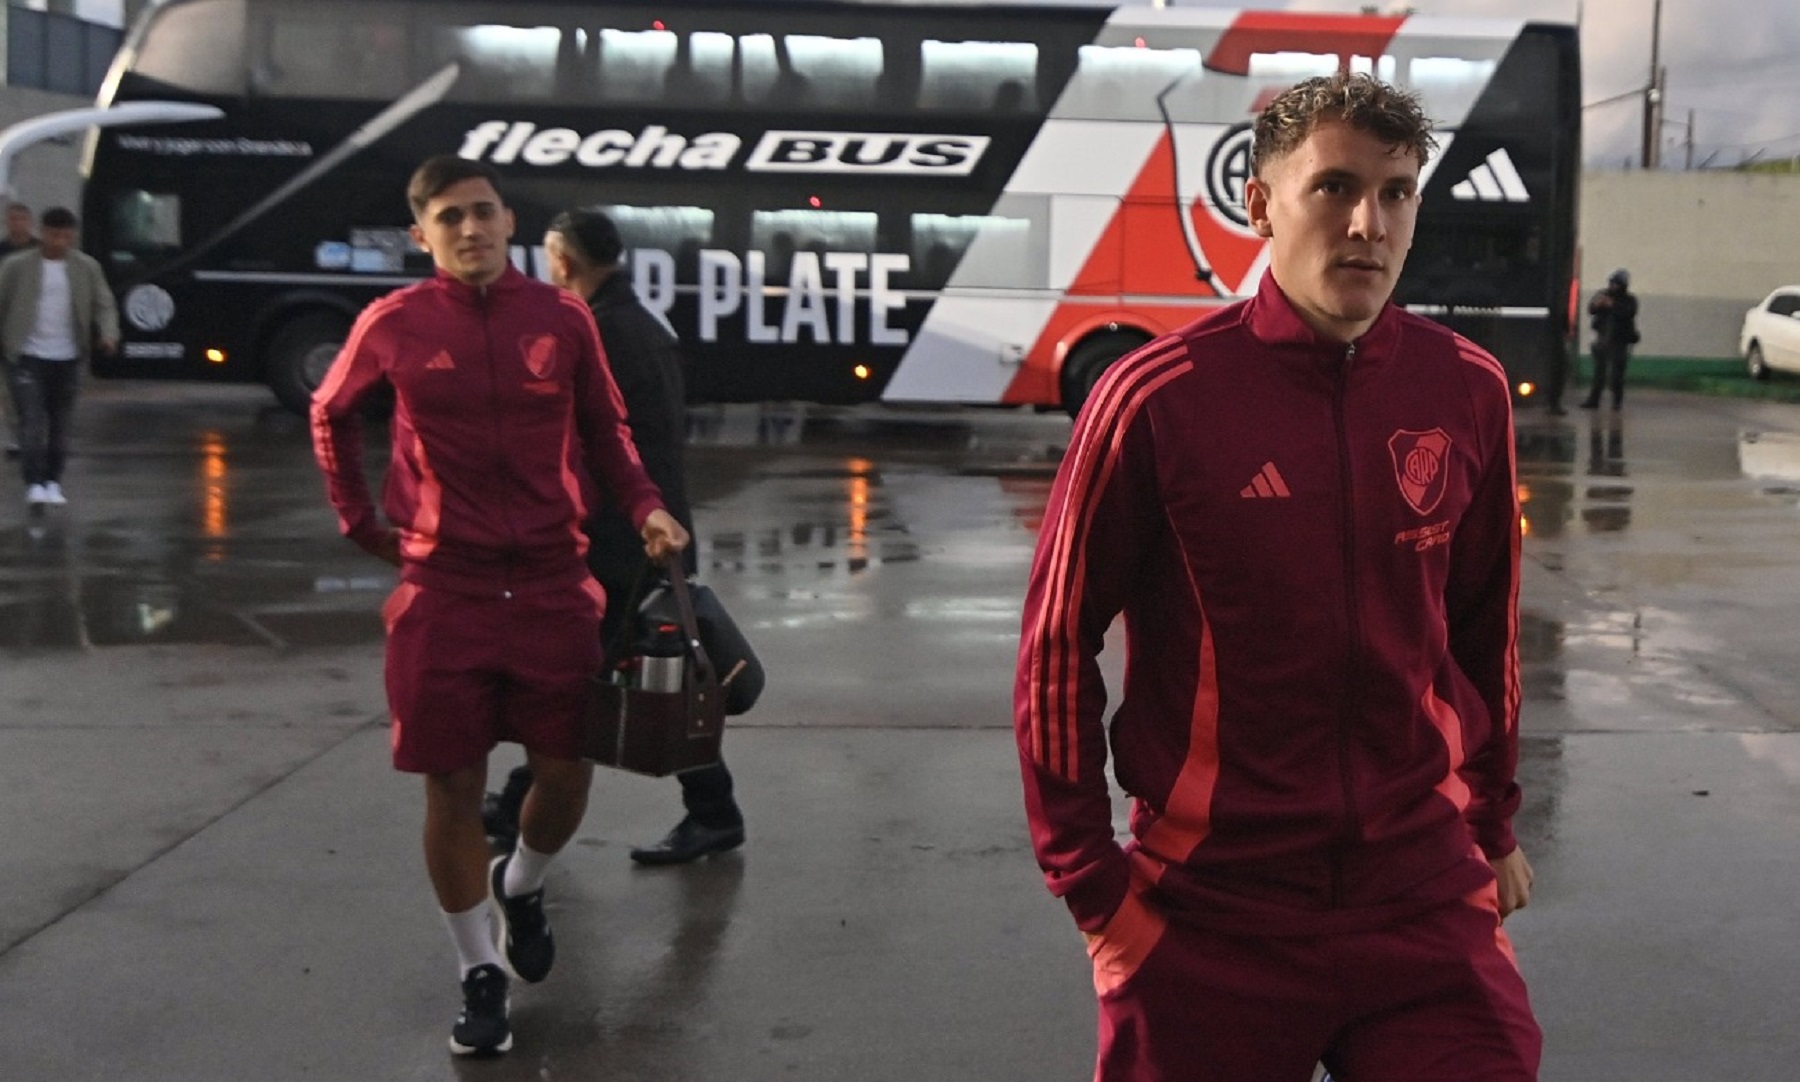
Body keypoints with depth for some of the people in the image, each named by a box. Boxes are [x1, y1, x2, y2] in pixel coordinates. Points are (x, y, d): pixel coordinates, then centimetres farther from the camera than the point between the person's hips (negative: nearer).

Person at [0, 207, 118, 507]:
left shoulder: (87, 267, 4)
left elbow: (104, 305, 4)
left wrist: (108, 333, -15)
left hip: (67, 358, 2)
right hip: (27, 357, -2)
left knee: (60, 424, 10)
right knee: (32, 422, -11)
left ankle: (53, 482, 22)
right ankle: (34, 484, -12)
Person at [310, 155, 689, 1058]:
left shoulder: (562, 318, 0)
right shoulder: (394, 325, -2)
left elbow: (605, 430, 10)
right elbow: (331, 415, 14)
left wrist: (644, 507, -5)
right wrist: (359, 521, 10)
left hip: (553, 584, 1)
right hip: (443, 591, -1)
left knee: (566, 778, 6)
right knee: (454, 788, 3)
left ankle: (521, 887, 40)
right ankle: (480, 976, 21)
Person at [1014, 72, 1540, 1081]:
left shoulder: (1470, 391, 0)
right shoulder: (1158, 396, -11)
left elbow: (1487, 625, 12)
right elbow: (1058, 646, -5)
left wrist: (1494, 822, 16)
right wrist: (1087, 878, -4)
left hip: (1427, 896, 3)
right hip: (1207, 913, -2)